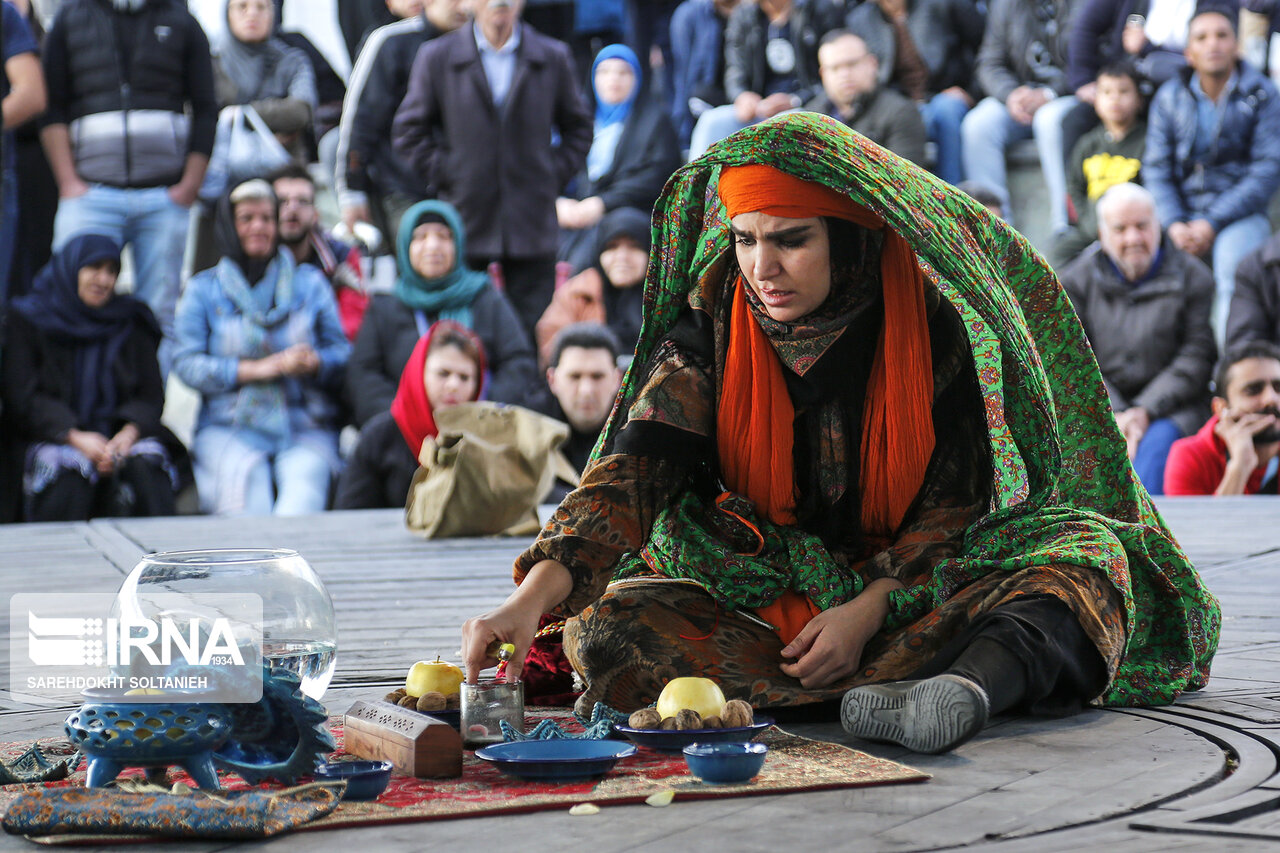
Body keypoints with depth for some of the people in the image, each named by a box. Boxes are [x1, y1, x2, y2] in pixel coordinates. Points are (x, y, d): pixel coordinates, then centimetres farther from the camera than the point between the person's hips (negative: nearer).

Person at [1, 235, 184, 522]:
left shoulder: (131, 322, 16)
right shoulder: (28, 320, 8)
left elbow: (151, 394, 8)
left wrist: (129, 433, -15)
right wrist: (75, 437, -17)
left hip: (121, 436, 2)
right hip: (51, 438, -2)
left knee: (146, 464, -31)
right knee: (69, 468, -35)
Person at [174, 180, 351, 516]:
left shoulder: (310, 283, 18)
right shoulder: (203, 289, 13)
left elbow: (342, 351, 12)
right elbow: (187, 363, 1)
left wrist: (314, 362, -12)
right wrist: (259, 369, -10)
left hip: (306, 429, 1)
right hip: (229, 431, 0)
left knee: (299, 510, -32)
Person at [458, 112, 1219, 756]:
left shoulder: (935, 322, -8)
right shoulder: (710, 327, -7)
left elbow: (957, 498, -5)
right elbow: (633, 470, -18)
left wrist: (869, 608, -21)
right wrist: (535, 595, -34)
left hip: (915, 586, 0)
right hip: (756, 594, 1)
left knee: (1088, 552, -25)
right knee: (608, 630, -28)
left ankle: (981, 677, -54)